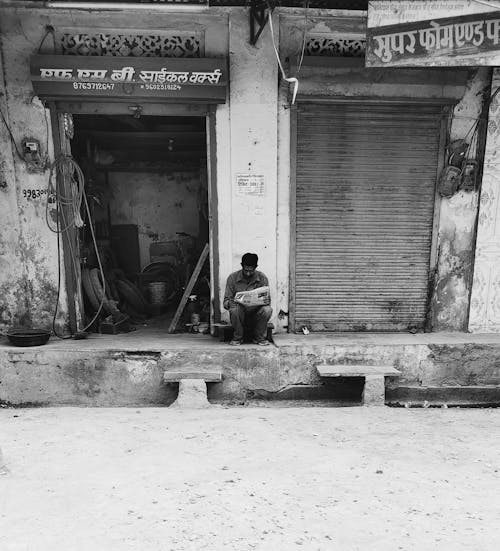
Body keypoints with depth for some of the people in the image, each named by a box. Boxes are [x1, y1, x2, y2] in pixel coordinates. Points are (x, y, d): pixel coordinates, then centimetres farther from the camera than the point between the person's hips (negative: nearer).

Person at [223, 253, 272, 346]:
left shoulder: (262, 278, -4)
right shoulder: (232, 278, -5)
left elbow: (268, 301, -3)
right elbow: (226, 301, -5)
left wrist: (263, 301, -28)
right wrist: (230, 303, -30)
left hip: (256, 315, 1)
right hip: (240, 315, 0)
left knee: (267, 310, -29)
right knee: (235, 309, -33)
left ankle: (259, 337, -4)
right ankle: (237, 337, -6)